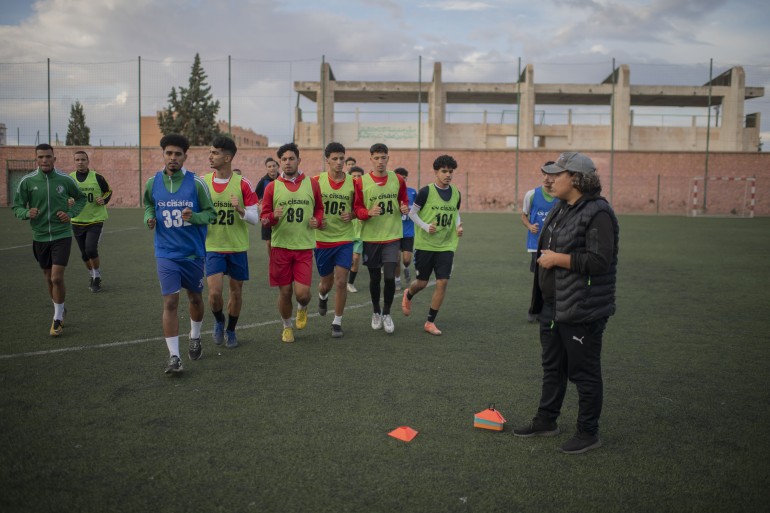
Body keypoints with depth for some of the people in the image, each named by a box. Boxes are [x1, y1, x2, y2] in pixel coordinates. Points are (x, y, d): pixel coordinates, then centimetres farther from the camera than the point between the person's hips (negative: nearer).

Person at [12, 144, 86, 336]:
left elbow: (81, 198, 11)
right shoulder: (27, 181, -4)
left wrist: (71, 213, -6)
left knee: (57, 278, -11)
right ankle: (60, 309, 37)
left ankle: (57, 318, 6)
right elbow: (17, 207, 3)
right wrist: (27, 213, -19)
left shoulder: (65, 179, -5)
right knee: (48, 277, 14)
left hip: (62, 235, -2)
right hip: (40, 236, 3)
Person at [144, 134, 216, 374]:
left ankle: (195, 338, 41)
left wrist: (194, 217, -23)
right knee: (170, 302, -8)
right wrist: (149, 217, -4)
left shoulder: (196, 183, -8)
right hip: (166, 253, 0)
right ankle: (173, 356, -1)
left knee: (195, 298, 15)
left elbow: (211, 213, -3)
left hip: (193, 252, 0)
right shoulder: (152, 182, -1)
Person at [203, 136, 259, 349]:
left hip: (237, 247, 0)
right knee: (214, 292, -10)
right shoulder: (202, 182, -1)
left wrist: (240, 210, -24)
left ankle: (231, 330, 32)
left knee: (236, 291, 10)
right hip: (212, 247, 1)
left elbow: (255, 218, -6)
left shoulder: (242, 184, -7)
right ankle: (218, 321, 22)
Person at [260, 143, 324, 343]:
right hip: (280, 246, 0)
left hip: (304, 246, 0)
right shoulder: (272, 187, 2)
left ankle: (302, 308, 29)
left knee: (302, 292, -8)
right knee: (284, 292, 6)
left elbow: (319, 208, 18)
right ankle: (287, 327, 30)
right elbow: (264, 218, 5)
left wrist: (317, 220, -3)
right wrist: (273, 216, -17)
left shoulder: (312, 184, 4)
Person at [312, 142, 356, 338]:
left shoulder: (353, 183, -2)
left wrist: (351, 214, -11)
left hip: (345, 239, 0)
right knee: (326, 282, 12)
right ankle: (322, 296, 51)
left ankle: (337, 322, 11)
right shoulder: (316, 181, -5)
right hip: (322, 239, 0)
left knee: (341, 281, -7)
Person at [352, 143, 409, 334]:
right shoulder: (361, 182, -4)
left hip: (392, 236, 1)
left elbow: (404, 201, 13)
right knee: (374, 277, 9)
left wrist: (405, 208, -10)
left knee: (390, 277, -8)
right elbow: (357, 209, -2)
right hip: (370, 237, 0)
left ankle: (387, 313, 16)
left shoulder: (398, 180, 2)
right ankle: (376, 311, 33)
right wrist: (369, 213, -22)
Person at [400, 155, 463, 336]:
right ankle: (408, 295, 44)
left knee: (442, 283, -6)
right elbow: (412, 213, -4)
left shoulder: (456, 193, 4)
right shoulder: (426, 191, -11)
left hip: (446, 246, 3)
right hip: (425, 244, -3)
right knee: (421, 283, 7)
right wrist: (425, 226, -19)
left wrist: (458, 227, -2)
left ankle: (430, 322, 8)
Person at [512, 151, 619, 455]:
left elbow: (599, 261, -27)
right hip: (552, 306, 10)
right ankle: (546, 421, 34)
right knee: (552, 367, 20)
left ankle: (588, 433, 19)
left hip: (582, 310, -9)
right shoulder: (561, 209, 11)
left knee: (584, 372, 4)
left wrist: (557, 259, -21)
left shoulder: (597, 213, -18)